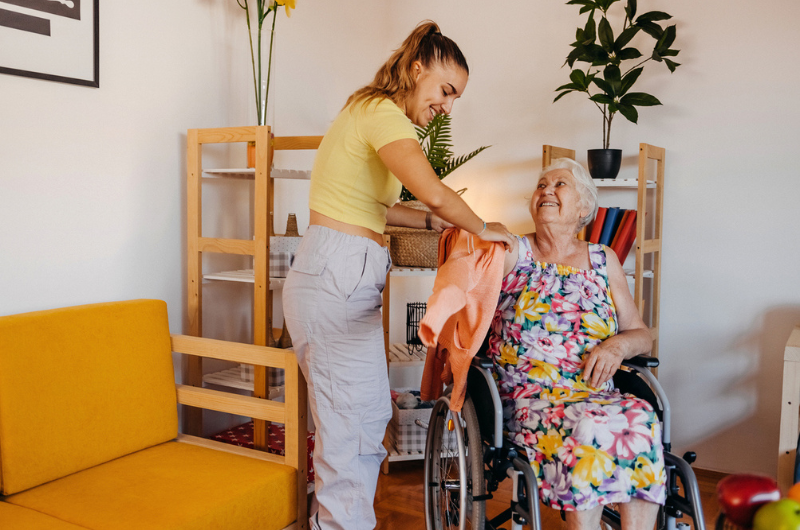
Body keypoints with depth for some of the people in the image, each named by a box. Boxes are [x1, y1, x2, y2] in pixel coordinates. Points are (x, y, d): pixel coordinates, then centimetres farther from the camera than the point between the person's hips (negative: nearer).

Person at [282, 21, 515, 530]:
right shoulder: (383, 113, -11)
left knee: (370, 414, 16)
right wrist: (482, 228, -7)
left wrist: (435, 221, 19)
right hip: (338, 279, -10)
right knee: (352, 427, -5)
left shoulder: (372, 112, 20)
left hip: (344, 278, 10)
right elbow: (435, 193, -24)